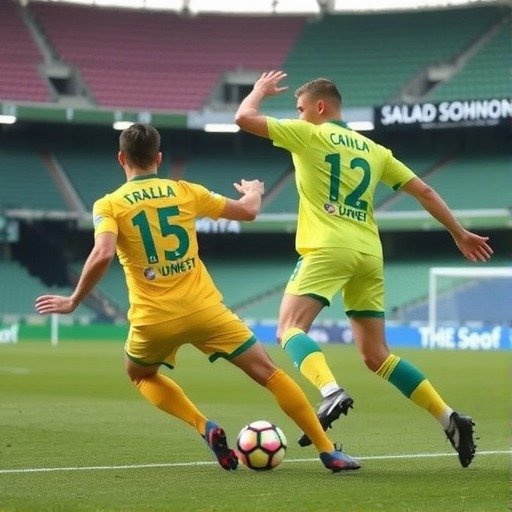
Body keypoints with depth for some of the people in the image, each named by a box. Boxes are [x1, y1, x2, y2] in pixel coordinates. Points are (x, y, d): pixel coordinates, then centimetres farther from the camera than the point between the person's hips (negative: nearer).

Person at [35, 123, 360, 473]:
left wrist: (73, 302, -7)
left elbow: (102, 256, -19)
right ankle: (328, 451, 3)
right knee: (268, 372, 8)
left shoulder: (109, 205, -1)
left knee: (140, 375, 30)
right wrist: (254, 192, 38)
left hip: (153, 319, -1)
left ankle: (205, 427, 8)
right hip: (203, 309, 1)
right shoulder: (186, 191, 6)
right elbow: (248, 211, 15)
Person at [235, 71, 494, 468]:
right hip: (369, 254, 6)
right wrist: (459, 233, 24)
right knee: (376, 355, 10)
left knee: (290, 327, -10)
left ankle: (331, 392, -38)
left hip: (328, 248, -6)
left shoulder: (309, 135, 4)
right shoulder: (372, 149, 20)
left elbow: (244, 117, 5)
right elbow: (423, 190, 18)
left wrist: (260, 90, 25)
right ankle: (449, 418, 1)